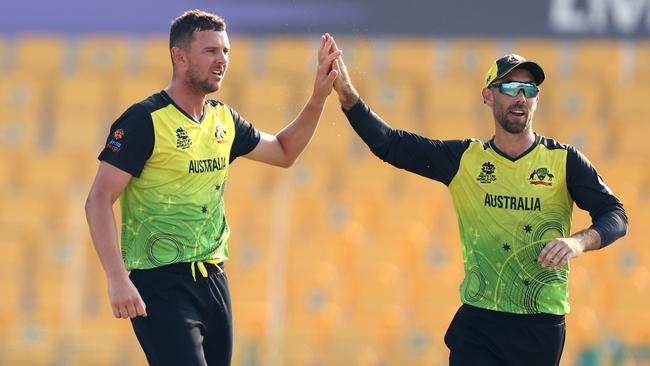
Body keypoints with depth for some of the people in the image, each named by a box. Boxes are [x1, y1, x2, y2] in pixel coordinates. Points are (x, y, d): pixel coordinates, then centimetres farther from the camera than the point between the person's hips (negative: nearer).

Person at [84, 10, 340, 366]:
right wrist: (117, 279, -24)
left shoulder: (224, 120, 11)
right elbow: (98, 201, -14)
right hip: (161, 283, -8)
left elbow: (283, 152, 28)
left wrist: (319, 97, 14)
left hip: (212, 279, 8)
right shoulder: (144, 120, -11)